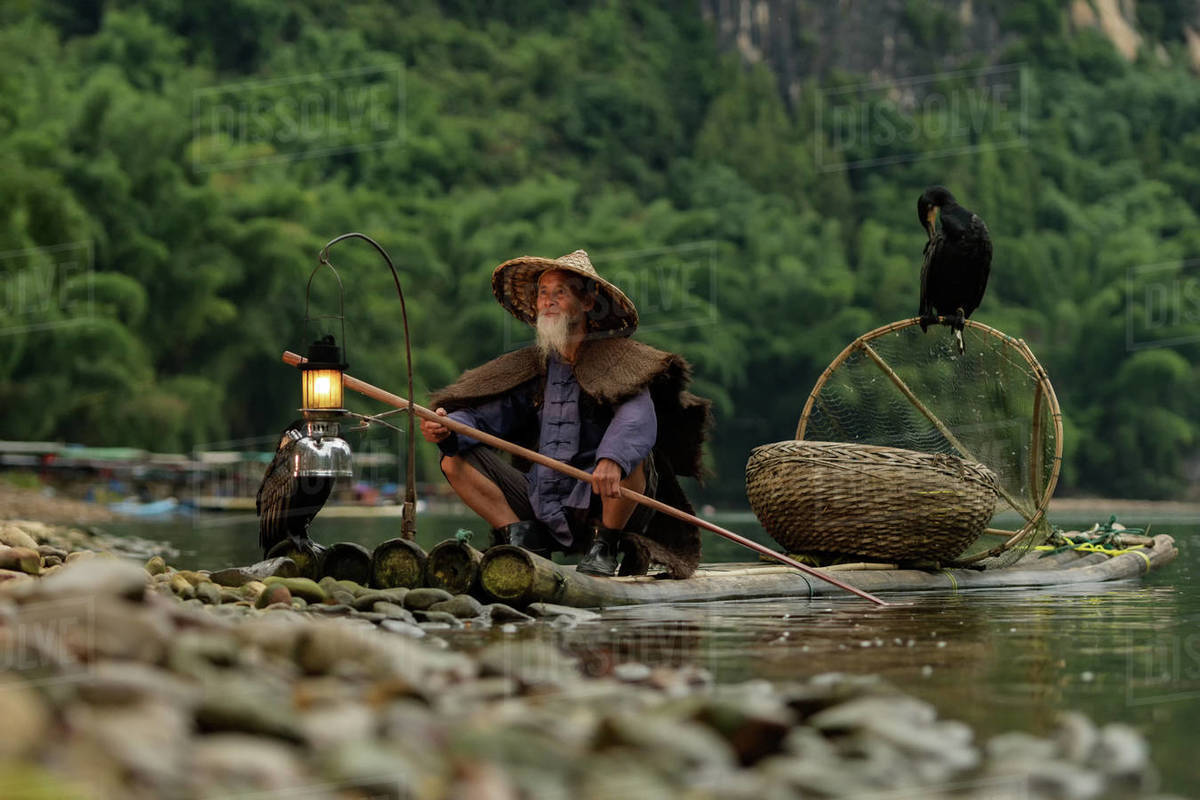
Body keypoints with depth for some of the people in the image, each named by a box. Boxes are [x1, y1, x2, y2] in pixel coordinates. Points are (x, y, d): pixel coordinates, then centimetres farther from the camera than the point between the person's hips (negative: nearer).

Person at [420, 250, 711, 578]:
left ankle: (605, 545, -11)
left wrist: (612, 461, -47)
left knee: (630, 462, -34)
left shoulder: (619, 360, -6)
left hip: (596, 503, -5)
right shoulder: (533, 366, 12)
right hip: (541, 507, 5)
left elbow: (638, 419, -25)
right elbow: (487, 414, 4)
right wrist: (448, 428, -20)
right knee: (456, 459, -3)